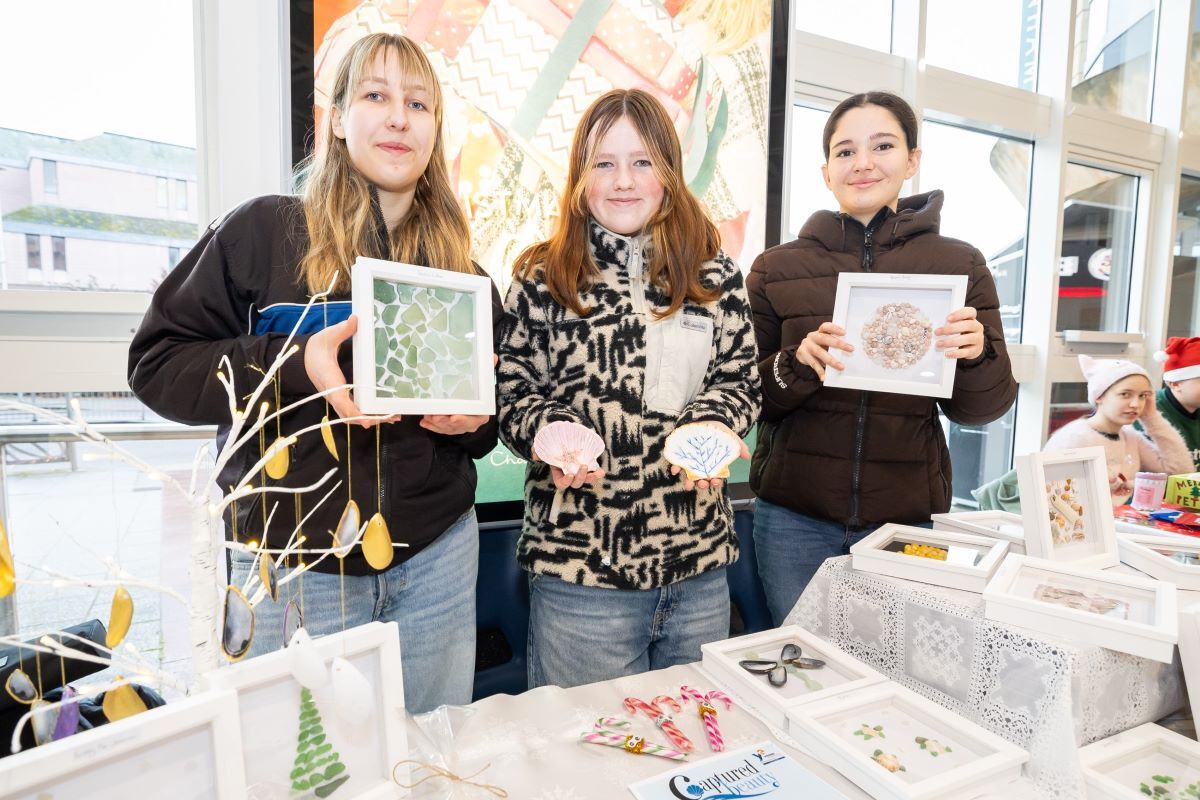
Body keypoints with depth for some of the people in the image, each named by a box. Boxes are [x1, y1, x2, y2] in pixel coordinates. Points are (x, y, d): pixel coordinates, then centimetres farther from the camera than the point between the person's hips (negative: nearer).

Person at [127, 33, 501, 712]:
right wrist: (295, 364, -20)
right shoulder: (264, 232, -4)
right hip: (294, 561, -2)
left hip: (437, 556, 3)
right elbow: (158, 363, -5)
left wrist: (476, 419, -8)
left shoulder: (458, 264, 6)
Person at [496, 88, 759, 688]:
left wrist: (710, 427, -13)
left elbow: (738, 381, 7)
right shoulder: (542, 279, -1)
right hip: (580, 567, -2)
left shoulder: (715, 278, 5)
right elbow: (513, 394, 1)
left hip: (699, 567, 3)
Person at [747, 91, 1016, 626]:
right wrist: (798, 363, -19)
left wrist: (976, 355, -16)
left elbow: (978, 410, 4)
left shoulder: (960, 264, 2)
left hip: (907, 517, 1)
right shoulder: (778, 268, 0)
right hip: (795, 518, 0)